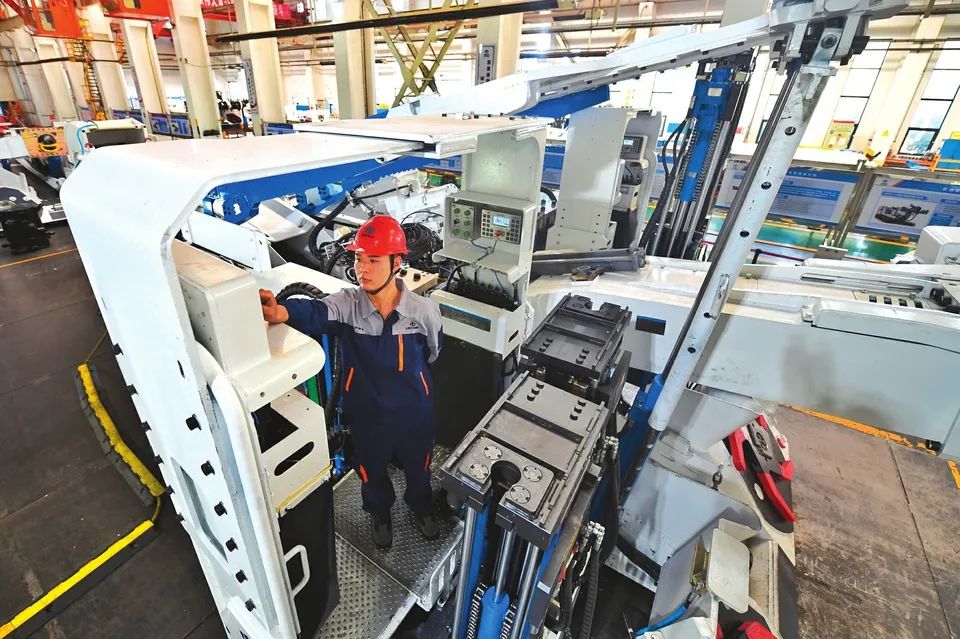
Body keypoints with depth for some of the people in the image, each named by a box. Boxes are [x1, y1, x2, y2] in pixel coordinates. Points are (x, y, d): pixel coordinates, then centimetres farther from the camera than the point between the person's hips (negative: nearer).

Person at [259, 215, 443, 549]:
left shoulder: (424, 311, -20)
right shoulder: (347, 304, -20)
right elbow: (314, 312, -42)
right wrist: (281, 311, -64)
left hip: (413, 410, 0)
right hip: (366, 410, 1)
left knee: (417, 466, 26)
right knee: (371, 469, 26)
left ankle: (421, 507, 61)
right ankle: (380, 512, 61)